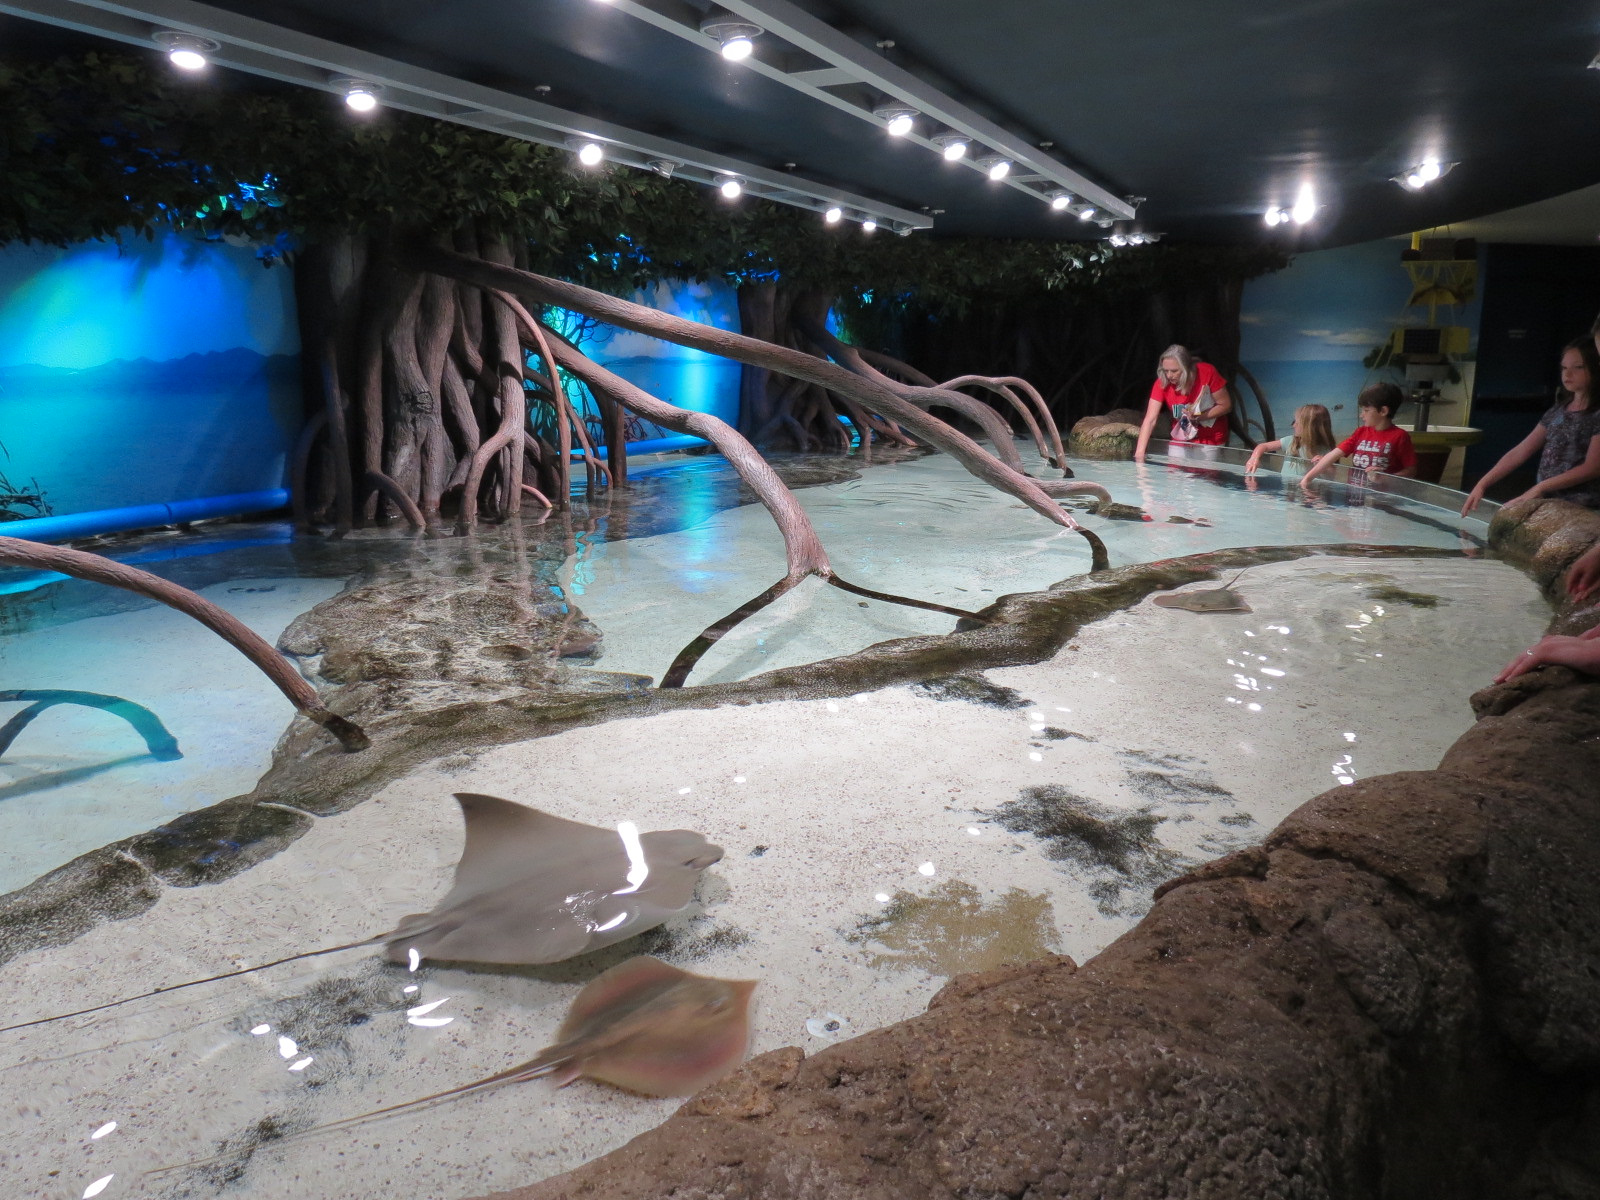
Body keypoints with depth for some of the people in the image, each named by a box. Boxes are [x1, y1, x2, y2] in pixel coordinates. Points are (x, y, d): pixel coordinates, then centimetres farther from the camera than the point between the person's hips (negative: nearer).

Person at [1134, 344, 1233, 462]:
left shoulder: (1207, 373, -20)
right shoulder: (1162, 383, -17)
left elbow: (1226, 405, -11)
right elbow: (1150, 420, -22)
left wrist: (1199, 417, -26)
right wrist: (1139, 453, -33)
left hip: (1211, 440, -2)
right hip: (1180, 439, 2)